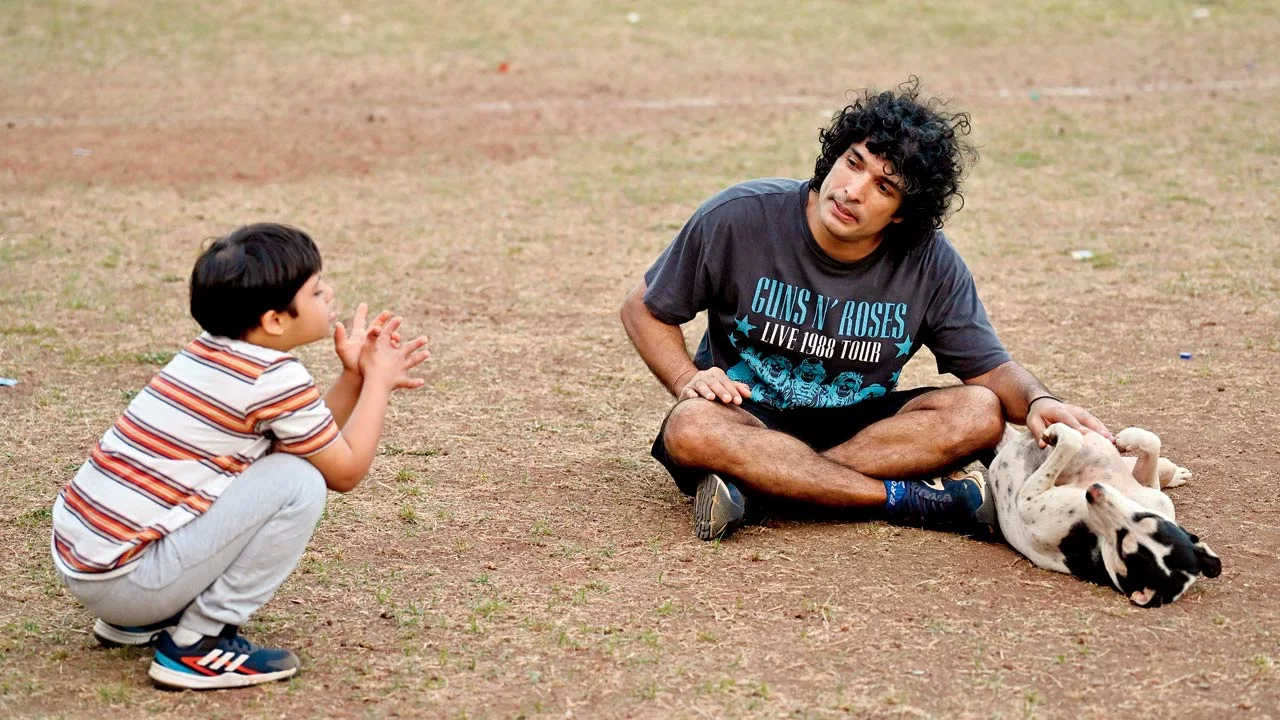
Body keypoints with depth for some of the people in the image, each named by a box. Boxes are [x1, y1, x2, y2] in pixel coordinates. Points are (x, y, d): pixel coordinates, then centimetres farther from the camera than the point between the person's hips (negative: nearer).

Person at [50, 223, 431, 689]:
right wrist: (379, 382, 7)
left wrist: (356, 377, 13)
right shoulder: (275, 378, -15)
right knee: (299, 481, -11)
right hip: (125, 578, -9)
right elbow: (346, 470, -2)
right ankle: (197, 645, -6)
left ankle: (135, 623, 20)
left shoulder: (210, 352, 11)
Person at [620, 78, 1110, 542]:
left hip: (859, 423, 2)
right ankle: (909, 499, -29)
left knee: (980, 412, -24)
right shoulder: (739, 219, -13)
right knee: (691, 430, -37)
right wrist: (688, 381, -19)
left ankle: (756, 485, -30)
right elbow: (644, 309, -1)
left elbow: (992, 370, -4)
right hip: (745, 419, -2)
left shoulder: (931, 264, -9)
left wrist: (1038, 401, -27)